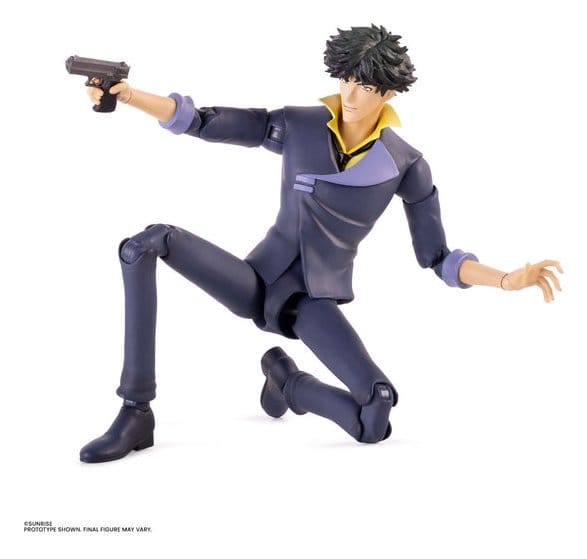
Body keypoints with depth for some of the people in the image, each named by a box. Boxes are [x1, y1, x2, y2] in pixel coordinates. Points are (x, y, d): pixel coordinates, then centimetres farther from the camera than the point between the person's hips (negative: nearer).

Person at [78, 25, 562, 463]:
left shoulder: (405, 165, -3)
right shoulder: (297, 125, -1)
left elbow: (438, 259, -1)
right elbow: (202, 122, -3)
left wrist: (507, 279, -17)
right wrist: (127, 94, -18)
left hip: (316, 303, -1)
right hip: (258, 281, 1)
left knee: (375, 420, -28)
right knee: (149, 242, -25)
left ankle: (287, 378, 9)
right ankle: (136, 415, -21)